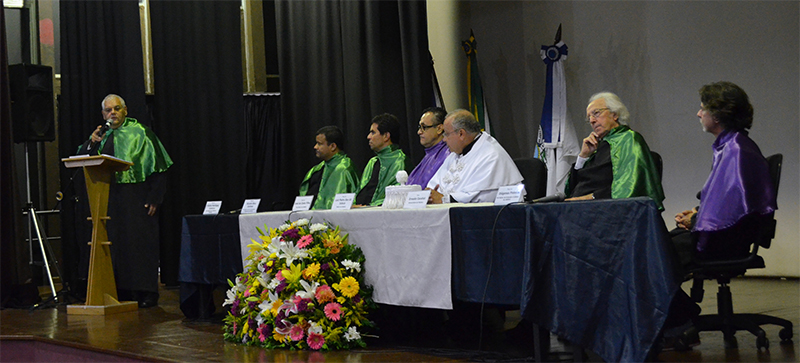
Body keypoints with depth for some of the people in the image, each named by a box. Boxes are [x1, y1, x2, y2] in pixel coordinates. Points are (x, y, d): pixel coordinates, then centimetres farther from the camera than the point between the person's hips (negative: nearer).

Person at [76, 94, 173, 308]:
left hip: (136, 199, -5)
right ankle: (122, 293, 9)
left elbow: (157, 167, -4)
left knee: (139, 243, -5)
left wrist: (153, 198, -12)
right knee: (116, 246, 4)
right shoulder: (102, 136, 15)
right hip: (110, 200, 5)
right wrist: (92, 144, -11)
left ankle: (145, 293, -1)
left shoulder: (140, 133, 0)